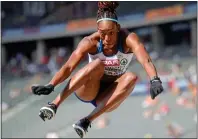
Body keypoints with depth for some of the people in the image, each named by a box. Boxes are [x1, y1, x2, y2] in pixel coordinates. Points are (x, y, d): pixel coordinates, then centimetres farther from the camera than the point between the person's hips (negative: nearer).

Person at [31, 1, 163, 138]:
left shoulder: (129, 39, -21)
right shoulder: (90, 42, -20)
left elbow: (146, 61, -39)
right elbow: (68, 67, -30)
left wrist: (155, 80, -59)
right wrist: (51, 85, -48)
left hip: (108, 96, 2)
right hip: (87, 91, -1)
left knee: (131, 77, -30)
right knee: (97, 64, -32)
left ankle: (88, 120, -32)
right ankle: (54, 105, -39)